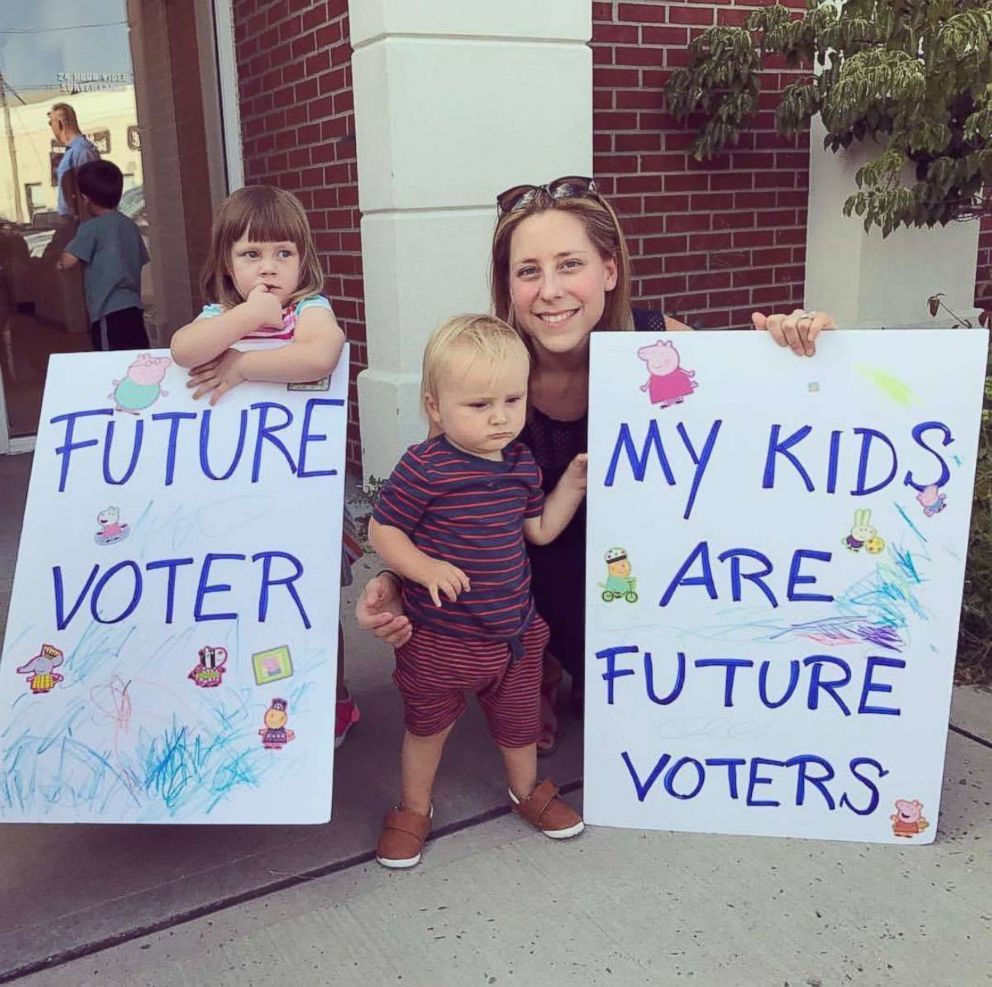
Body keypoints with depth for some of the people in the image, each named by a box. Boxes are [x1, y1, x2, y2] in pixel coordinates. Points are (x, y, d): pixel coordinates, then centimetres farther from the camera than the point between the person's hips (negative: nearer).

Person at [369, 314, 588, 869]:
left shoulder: (523, 463, -1)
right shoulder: (424, 468, -21)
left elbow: (540, 530, 9)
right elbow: (383, 530, -14)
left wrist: (572, 485, 0)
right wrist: (426, 568, -28)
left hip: (515, 630, 5)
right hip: (440, 636, -4)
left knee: (520, 719, 22)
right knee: (428, 724, 17)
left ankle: (528, 790, 51)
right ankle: (414, 808, 41)